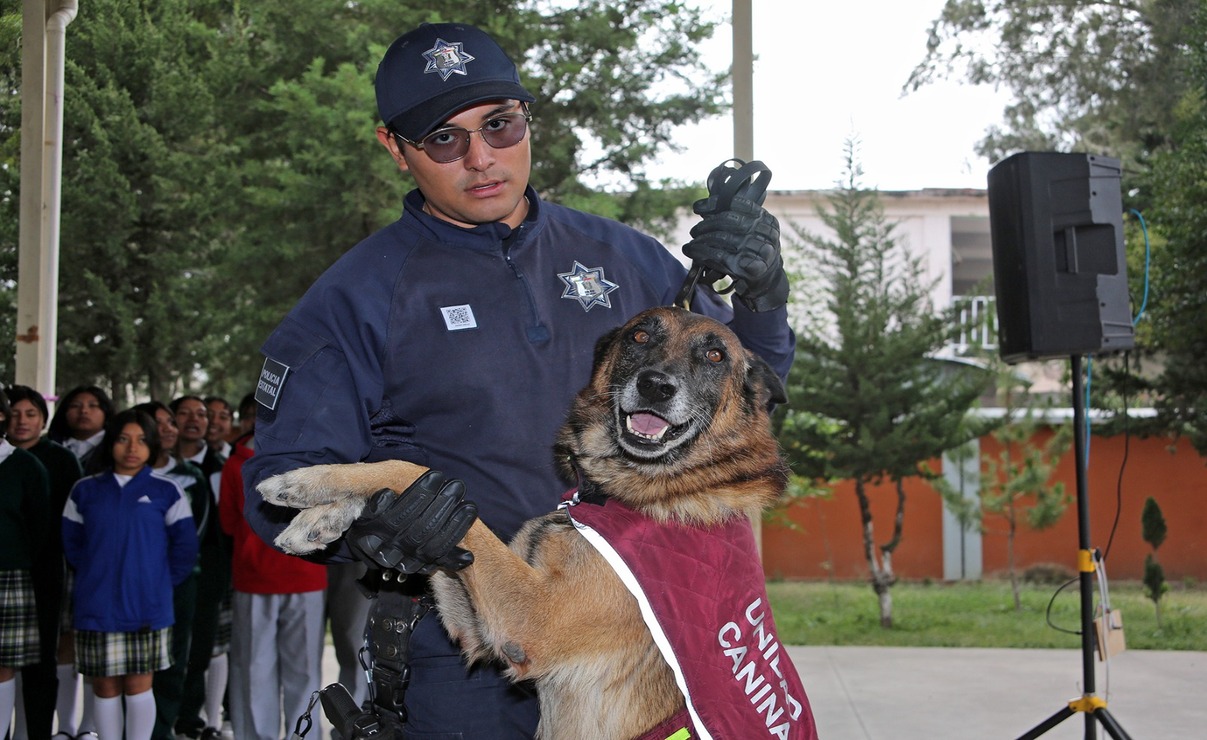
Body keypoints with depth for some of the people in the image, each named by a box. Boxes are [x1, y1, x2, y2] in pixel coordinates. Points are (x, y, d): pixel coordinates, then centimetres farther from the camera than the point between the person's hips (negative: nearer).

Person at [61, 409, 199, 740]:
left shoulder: (166, 492, 2)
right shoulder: (85, 491, 7)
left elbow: (185, 545, 4)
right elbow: (72, 544, 11)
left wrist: (162, 582, 1)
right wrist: (95, 578, 5)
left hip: (147, 609, -1)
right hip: (97, 608, 1)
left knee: (138, 686, 2)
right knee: (105, 687, 6)